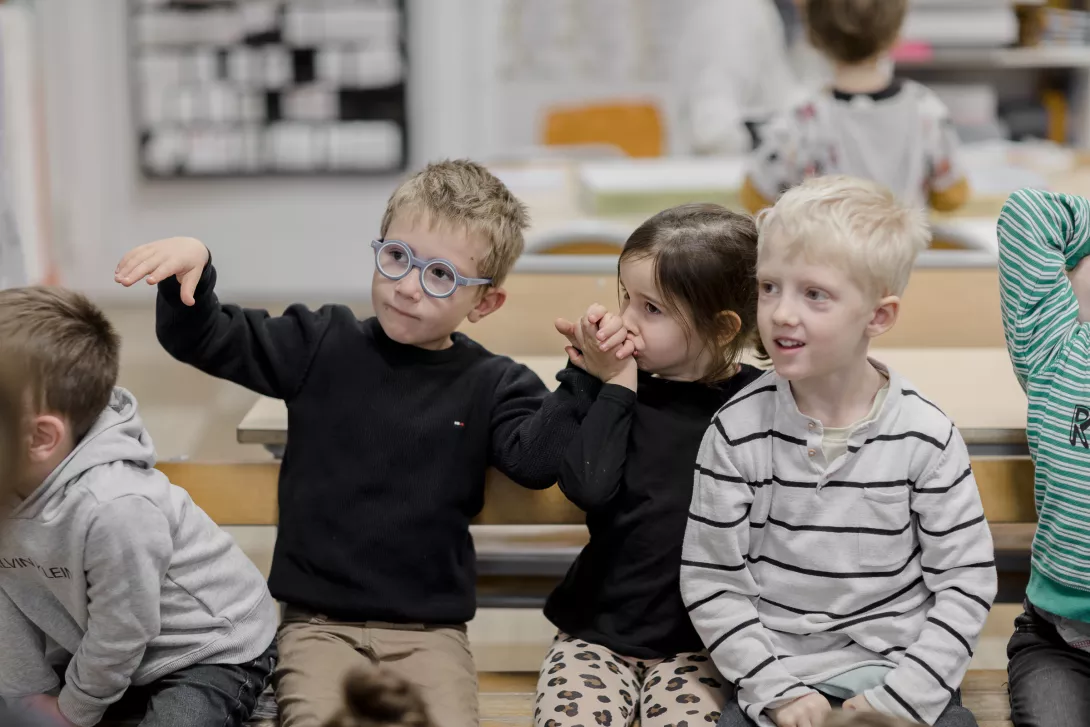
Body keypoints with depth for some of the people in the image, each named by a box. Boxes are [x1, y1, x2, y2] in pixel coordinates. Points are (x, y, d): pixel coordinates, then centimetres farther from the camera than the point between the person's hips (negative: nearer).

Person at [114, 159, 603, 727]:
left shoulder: (491, 386, 4)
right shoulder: (322, 346, 5)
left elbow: (535, 458, -11)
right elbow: (204, 339, 3)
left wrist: (587, 376, -19)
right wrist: (189, 269, -16)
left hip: (430, 631, 0)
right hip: (319, 623, 0)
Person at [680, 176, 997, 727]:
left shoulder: (926, 437, -6)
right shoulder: (738, 430, -6)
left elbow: (966, 582, -2)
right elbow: (711, 584, -4)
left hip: (900, 676, 1)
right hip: (773, 677, 0)